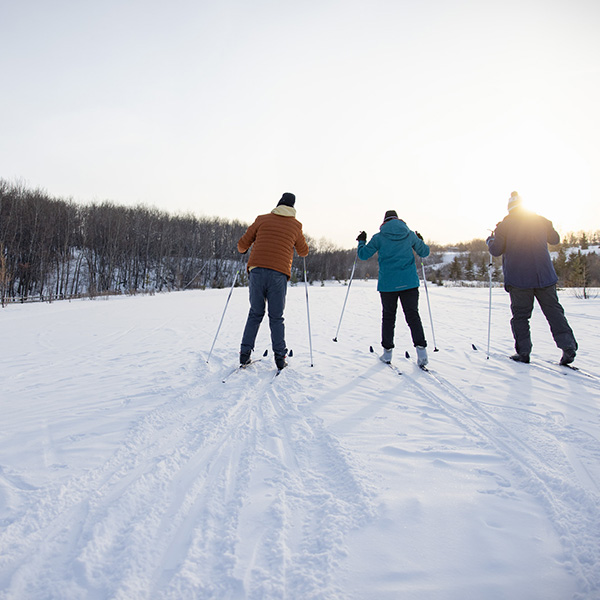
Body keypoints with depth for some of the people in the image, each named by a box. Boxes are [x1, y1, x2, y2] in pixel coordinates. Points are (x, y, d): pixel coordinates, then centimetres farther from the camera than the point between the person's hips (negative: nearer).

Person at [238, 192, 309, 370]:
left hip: (257, 271, 1)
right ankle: (280, 357, 7)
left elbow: (243, 244, 13)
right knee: (276, 318, 8)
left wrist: (242, 250, 36)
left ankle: (245, 354, 11)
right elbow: (303, 252, 24)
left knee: (255, 314, 12)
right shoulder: (296, 225, 10)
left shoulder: (262, 219, 11)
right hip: (279, 274, -1)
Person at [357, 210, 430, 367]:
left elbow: (363, 255, 4)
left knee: (388, 317, 10)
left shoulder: (379, 237, -1)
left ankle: (387, 352, 13)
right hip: (409, 282, 1)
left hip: (387, 283, -1)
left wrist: (361, 242, 22)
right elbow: (425, 252, 16)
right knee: (413, 315, 5)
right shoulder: (410, 235, 5)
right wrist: (421, 241, 36)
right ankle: (421, 350, -6)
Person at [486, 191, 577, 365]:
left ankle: (523, 352, 5)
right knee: (553, 310, 8)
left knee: (520, 315, 5)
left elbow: (496, 251, -5)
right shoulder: (541, 221, 8)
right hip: (544, 276, 2)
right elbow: (555, 239, 22)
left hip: (518, 278, -2)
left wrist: (490, 240, 16)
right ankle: (568, 345, -2)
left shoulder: (504, 225, -2)